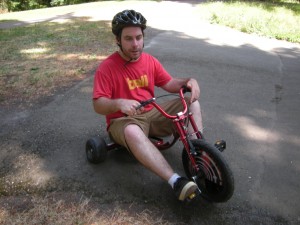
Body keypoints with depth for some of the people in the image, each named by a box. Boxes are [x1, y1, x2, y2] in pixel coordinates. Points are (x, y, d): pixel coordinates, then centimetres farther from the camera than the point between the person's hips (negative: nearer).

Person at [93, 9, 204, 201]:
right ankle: (176, 182, -44)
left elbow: (169, 83, 10)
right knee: (133, 132, -42)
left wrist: (189, 81, -11)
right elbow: (98, 105, -17)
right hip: (123, 120, -6)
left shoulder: (150, 61, 3)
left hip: (152, 114, 6)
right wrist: (119, 103, -38)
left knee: (191, 101, -7)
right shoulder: (107, 67, -14)